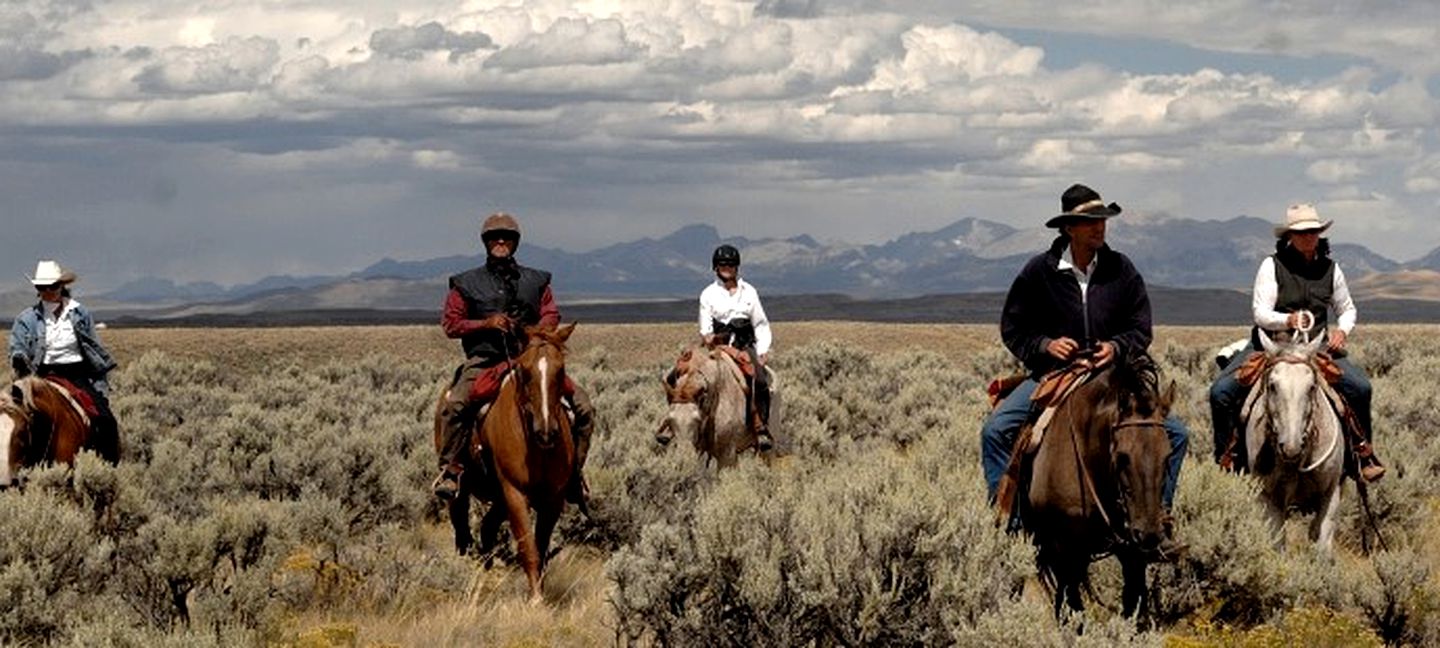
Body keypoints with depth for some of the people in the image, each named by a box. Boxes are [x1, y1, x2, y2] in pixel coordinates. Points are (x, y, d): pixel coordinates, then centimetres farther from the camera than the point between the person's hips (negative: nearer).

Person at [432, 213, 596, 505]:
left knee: (583, 405, -13)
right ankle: (449, 470, -25)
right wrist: (486, 323, -10)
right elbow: (450, 323, 7)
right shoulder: (467, 284, 12)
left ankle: (575, 471, 0)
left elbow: (551, 315, 12)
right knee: (453, 404, -34)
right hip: (485, 360, -2)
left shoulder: (536, 281, 18)